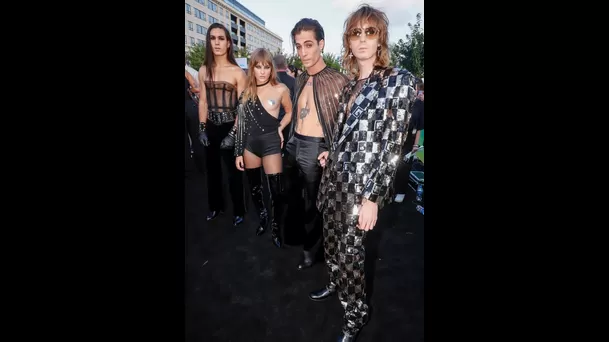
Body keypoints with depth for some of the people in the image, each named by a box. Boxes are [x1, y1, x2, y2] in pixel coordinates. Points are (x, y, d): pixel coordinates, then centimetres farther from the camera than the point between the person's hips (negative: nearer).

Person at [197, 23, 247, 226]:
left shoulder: (238, 72, -8)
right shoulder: (204, 70, 5)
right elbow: (203, 101, 8)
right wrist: (202, 128, 3)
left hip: (231, 127, -4)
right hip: (211, 128, 4)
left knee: (233, 170, 5)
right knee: (212, 168, 14)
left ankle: (238, 210, 22)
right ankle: (216, 205, 34)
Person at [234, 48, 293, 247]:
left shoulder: (280, 90, -7)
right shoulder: (246, 91, 1)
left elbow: (290, 112, 11)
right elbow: (240, 123, 3)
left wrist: (280, 128, -5)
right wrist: (238, 152, 2)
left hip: (271, 143, -3)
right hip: (249, 143, 4)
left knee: (276, 189, -2)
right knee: (254, 186, 16)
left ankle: (275, 226, 21)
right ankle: (262, 217, 41)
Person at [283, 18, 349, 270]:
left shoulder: (338, 81, -13)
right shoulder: (301, 79, 8)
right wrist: (290, 142, 13)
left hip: (315, 150, -6)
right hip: (293, 145, 7)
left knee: (312, 203, 10)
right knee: (291, 196, 23)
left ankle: (310, 249, 33)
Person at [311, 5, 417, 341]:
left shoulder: (399, 81, -9)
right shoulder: (350, 86, 11)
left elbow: (393, 144, -15)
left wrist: (373, 197, -18)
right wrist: (330, 153, 10)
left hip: (361, 183, -6)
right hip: (334, 176, 6)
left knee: (350, 251, 4)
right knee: (332, 241, 18)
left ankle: (356, 314, 28)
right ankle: (336, 282, 45)